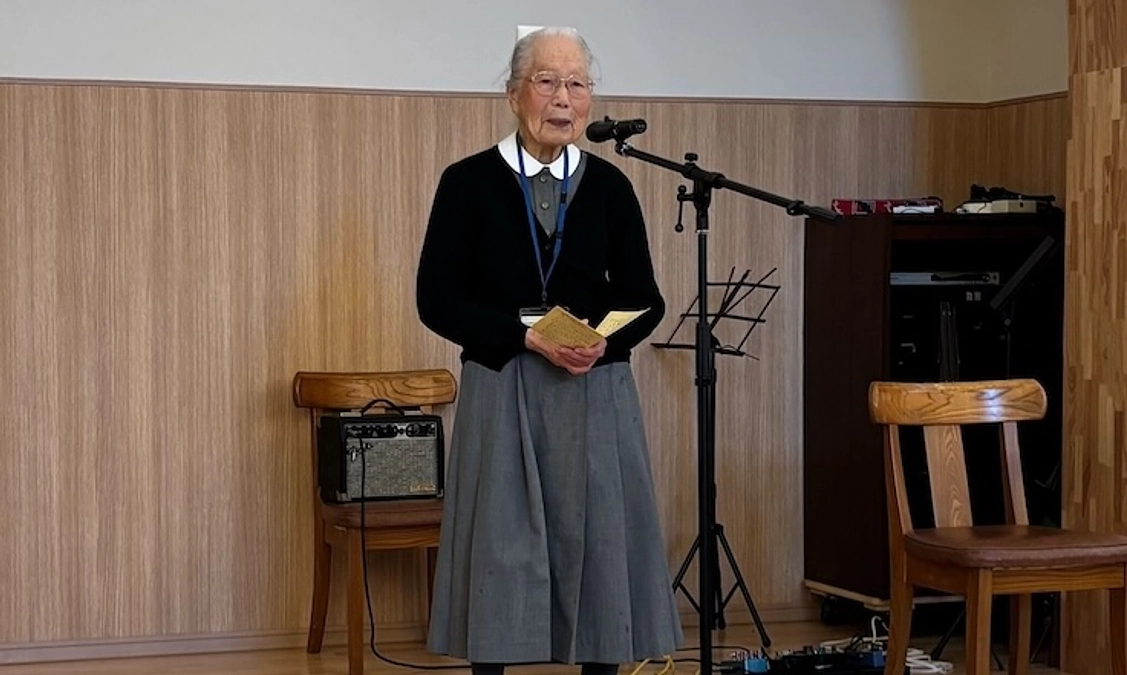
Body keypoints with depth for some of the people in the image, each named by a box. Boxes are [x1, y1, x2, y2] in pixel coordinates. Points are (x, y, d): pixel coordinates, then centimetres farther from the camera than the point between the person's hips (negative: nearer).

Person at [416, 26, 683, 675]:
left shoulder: (609, 185, 6)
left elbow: (645, 299, 9)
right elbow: (438, 299, -4)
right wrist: (526, 336, -16)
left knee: (598, 546, 4)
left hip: (597, 393, 2)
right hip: (502, 391, -2)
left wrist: (605, 340, -12)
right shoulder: (470, 182, -1)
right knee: (500, 554, 0)